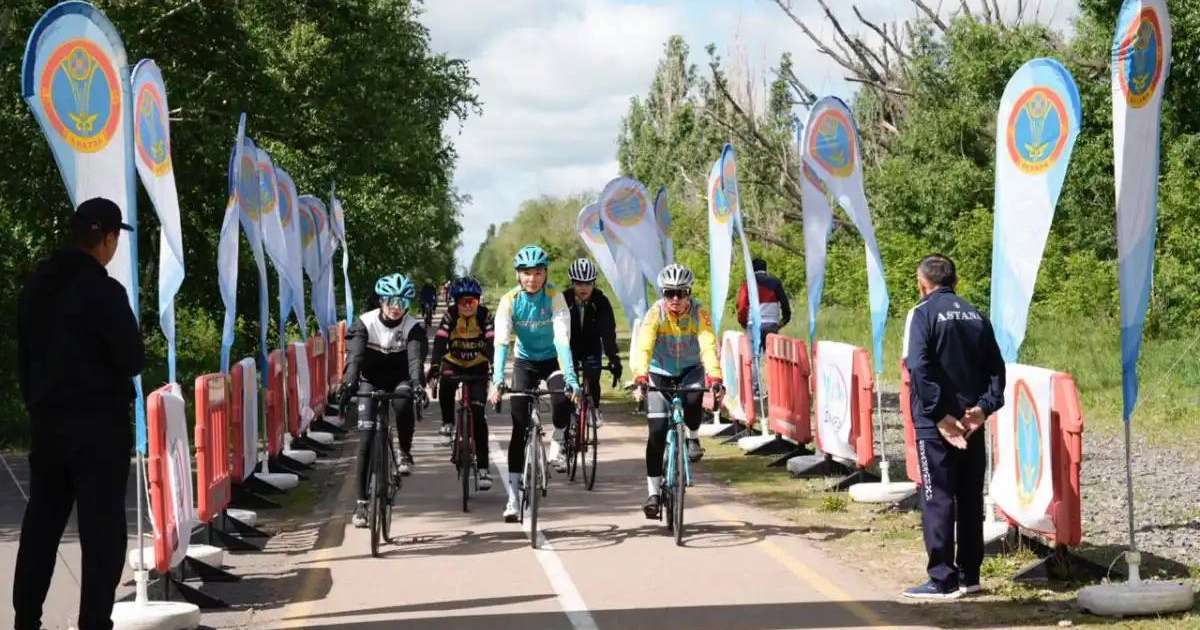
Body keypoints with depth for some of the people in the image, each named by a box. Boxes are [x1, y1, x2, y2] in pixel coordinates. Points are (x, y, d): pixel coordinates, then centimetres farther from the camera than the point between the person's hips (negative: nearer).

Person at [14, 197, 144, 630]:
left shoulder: (36, 287, 9)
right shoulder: (102, 291, -15)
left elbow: (24, 355, 15)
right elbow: (133, 360, -14)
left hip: (46, 421, 7)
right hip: (99, 425, -7)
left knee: (41, 525, 13)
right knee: (101, 530, -2)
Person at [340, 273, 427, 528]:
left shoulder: (413, 327, -15)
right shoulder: (365, 322, -16)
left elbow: (416, 358, -30)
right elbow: (354, 355, -29)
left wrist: (417, 384, -49)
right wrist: (349, 383, -47)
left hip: (399, 379, 0)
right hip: (370, 380, 0)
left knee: (404, 403, -36)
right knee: (366, 440, -8)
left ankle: (405, 452, -10)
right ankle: (361, 502, -2)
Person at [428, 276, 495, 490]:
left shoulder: (485, 316, -17)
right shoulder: (450, 316, -16)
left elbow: (493, 343, -27)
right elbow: (439, 342, -27)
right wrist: (434, 366, -44)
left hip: (478, 367, -1)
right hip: (453, 364, 1)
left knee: (478, 414, -11)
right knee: (446, 385, -34)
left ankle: (483, 468, -9)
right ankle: (448, 424, -6)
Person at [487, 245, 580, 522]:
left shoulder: (554, 297, -20)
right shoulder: (509, 301, -17)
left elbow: (562, 338, -29)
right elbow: (501, 341, -25)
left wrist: (570, 377, -41)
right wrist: (497, 380, -40)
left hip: (552, 359, -1)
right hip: (525, 362, 1)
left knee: (563, 399, -32)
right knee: (519, 429, -7)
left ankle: (557, 441, 2)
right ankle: (512, 498, -6)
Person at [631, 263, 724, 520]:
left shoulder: (699, 314, -21)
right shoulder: (655, 314, -22)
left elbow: (708, 347, -33)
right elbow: (644, 347, -34)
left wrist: (715, 379, -50)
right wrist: (640, 379, -51)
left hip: (690, 370, 0)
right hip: (660, 373, 0)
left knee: (692, 399, -33)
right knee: (657, 431, -11)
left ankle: (692, 437, 0)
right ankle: (654, 493, -3)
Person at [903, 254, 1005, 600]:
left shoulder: (923, 313, -7)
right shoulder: (976, 316, 10)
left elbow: (919, 367, -18)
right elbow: (996, 367, 5)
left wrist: (939, 415, -17)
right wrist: (984, 406, -3)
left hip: (936, 423, -6)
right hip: (970, 421, 6)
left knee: (937, 499, -1)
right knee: (970, 499, 12)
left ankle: (943, 580, 0)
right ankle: (968, 574, 17)